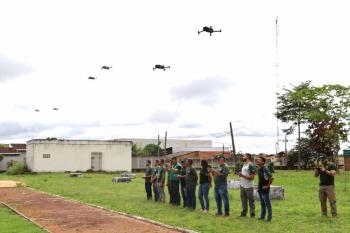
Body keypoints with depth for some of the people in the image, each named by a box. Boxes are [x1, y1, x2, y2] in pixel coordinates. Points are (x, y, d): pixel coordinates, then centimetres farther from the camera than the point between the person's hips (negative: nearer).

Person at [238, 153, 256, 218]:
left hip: (249, 187, -9)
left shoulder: (251, 165, -14)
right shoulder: (244, 165, 13)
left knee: (251, 201, 2)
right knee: (243, 200, 15)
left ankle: (252, 214, 10)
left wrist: (243, 175, -22)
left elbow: (252, 177, -19)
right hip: (242, 186, 9)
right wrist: (240, 174, 3)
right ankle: (243, 213, 25)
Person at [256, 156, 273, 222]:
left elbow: (271, 178, -27)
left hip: (265, 190, -8)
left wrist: (268, 186, -18)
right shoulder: (258, 169, 7)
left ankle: (269, 218, 12)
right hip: (260, 189, 8)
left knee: (267, 204, 3)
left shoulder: (265, 169, -20)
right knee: (262, 204, 17)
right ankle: (262, 216, 27)